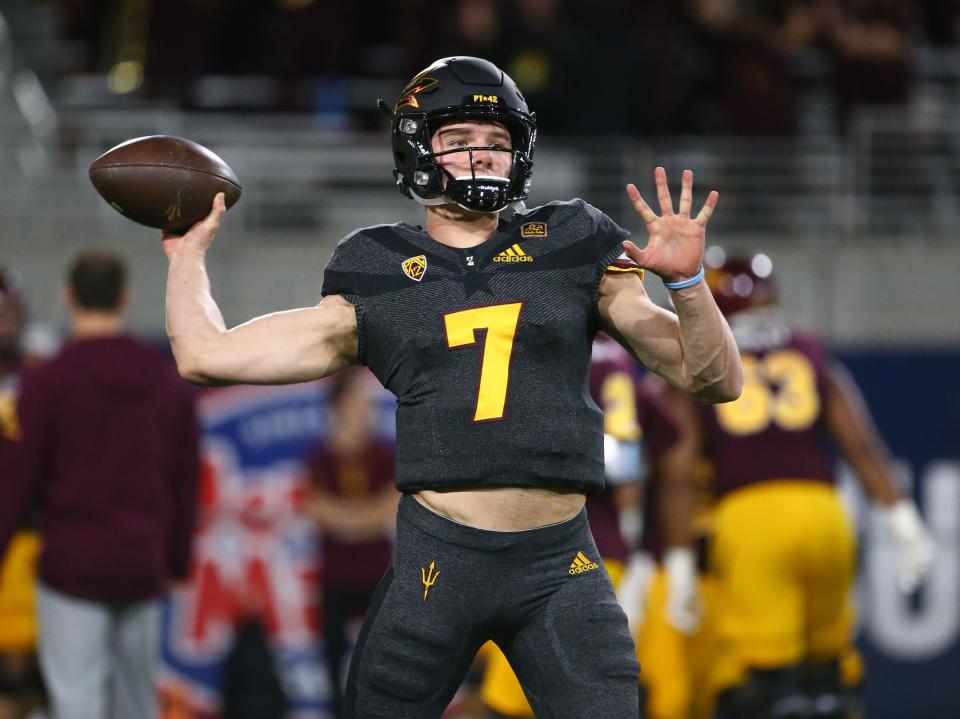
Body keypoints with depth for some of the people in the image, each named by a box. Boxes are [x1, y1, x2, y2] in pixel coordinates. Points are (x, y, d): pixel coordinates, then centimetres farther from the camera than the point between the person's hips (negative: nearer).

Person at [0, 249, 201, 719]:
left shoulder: (47, 382, -8)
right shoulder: (168, 381, 7)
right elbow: (184, 482, 11)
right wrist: (176, 565, 18)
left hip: (72, 565, -5)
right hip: (143, 568, 5)